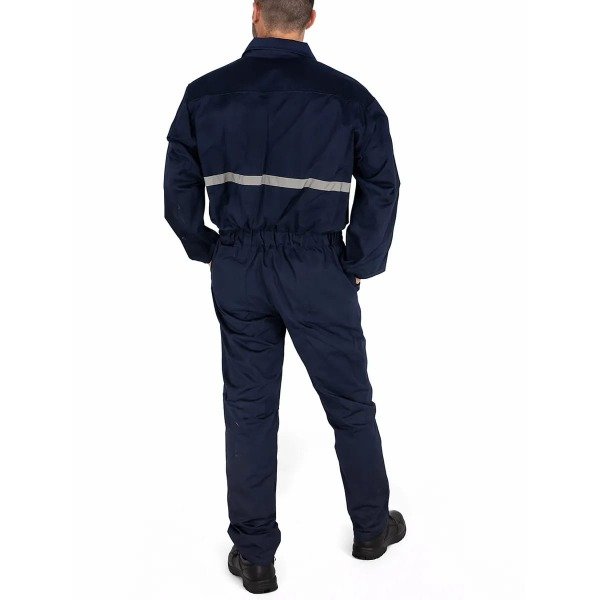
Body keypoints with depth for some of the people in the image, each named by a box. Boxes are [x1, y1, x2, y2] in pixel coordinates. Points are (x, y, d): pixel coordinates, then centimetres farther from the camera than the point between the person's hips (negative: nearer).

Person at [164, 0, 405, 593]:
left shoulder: (205, 94, -1)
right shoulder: (347, 96, -6)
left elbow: (179, 190, 2)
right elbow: (381, 188, -6)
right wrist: (359, 266, 3)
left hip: (238, 271, 2)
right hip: (317, 272, -2)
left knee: (248, 411, 11)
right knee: (350, 405, 15)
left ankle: (254, 556, 20)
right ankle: (371, 528, 32)